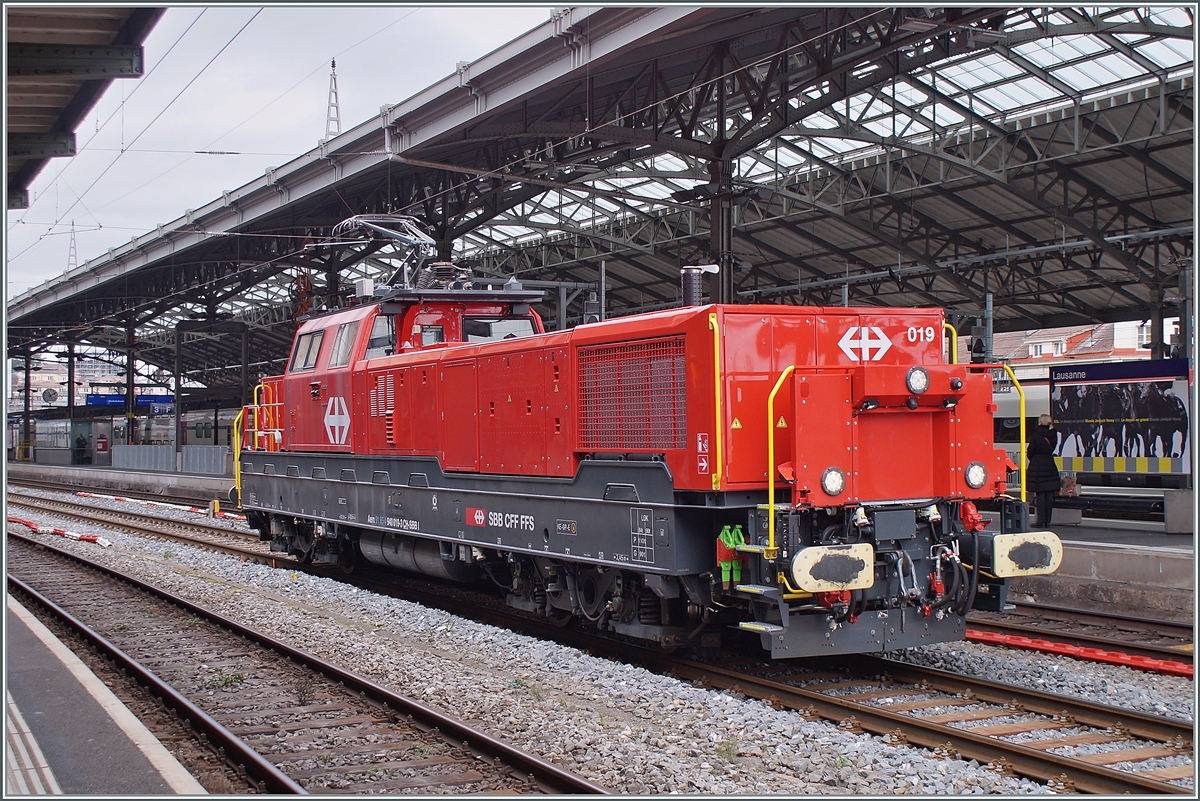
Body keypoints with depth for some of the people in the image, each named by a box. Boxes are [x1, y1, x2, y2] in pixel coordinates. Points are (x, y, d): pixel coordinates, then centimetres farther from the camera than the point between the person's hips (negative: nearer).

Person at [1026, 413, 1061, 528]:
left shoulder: (1036, 434, -11)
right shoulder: (1052, 435, 3)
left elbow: (1030, 451, -7)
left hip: (1037, 467, -5)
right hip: (1050, 466, 5)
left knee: (1040, 494, -3)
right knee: (1050, 495, 6)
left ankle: (1041, 521, -4)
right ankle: (1047, 521, 9)